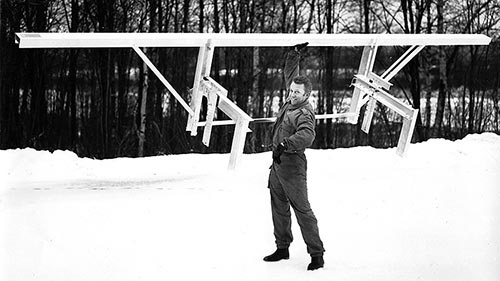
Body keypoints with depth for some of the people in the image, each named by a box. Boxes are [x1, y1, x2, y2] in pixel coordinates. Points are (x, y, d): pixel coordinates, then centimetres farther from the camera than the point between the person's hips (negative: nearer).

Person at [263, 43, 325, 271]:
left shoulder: (304, 113, -18)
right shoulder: (291, 100, 7)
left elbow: (306, 136, -38)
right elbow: (290, 73, 22)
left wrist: (284, 145, -49)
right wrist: (295, 53, 16)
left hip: (292, 166, -9)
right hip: (277, 163, 9)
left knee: (302, 209, -8)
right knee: (279, 208, 16)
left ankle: (317, 254, -4)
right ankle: (282, 248, 27)